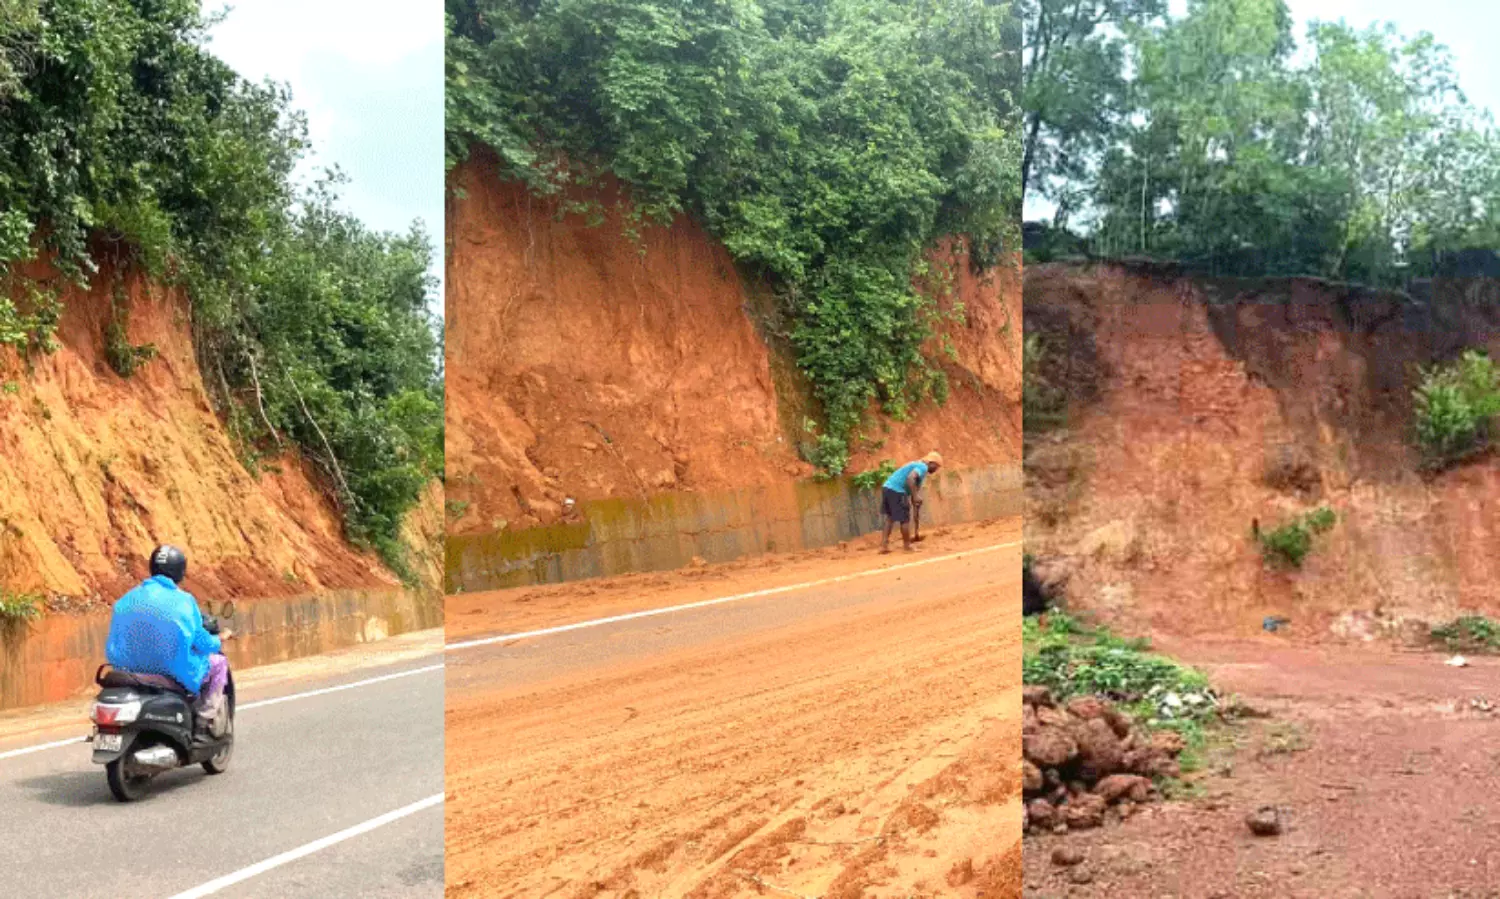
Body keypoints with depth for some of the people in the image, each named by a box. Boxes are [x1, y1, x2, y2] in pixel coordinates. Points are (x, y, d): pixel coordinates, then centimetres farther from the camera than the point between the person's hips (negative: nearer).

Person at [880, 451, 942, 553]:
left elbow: (915, 485, 30)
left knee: (890, 518, 19)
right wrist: (915, 496, -22)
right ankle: (907, 547, 10)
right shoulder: (923, 467, -5)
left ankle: (884, 545, 18)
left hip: (888, 488, 10)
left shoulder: (917, 465, 26)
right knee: (904, 519, 1)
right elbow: (910, 478, -24)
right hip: (896, 491, -10)